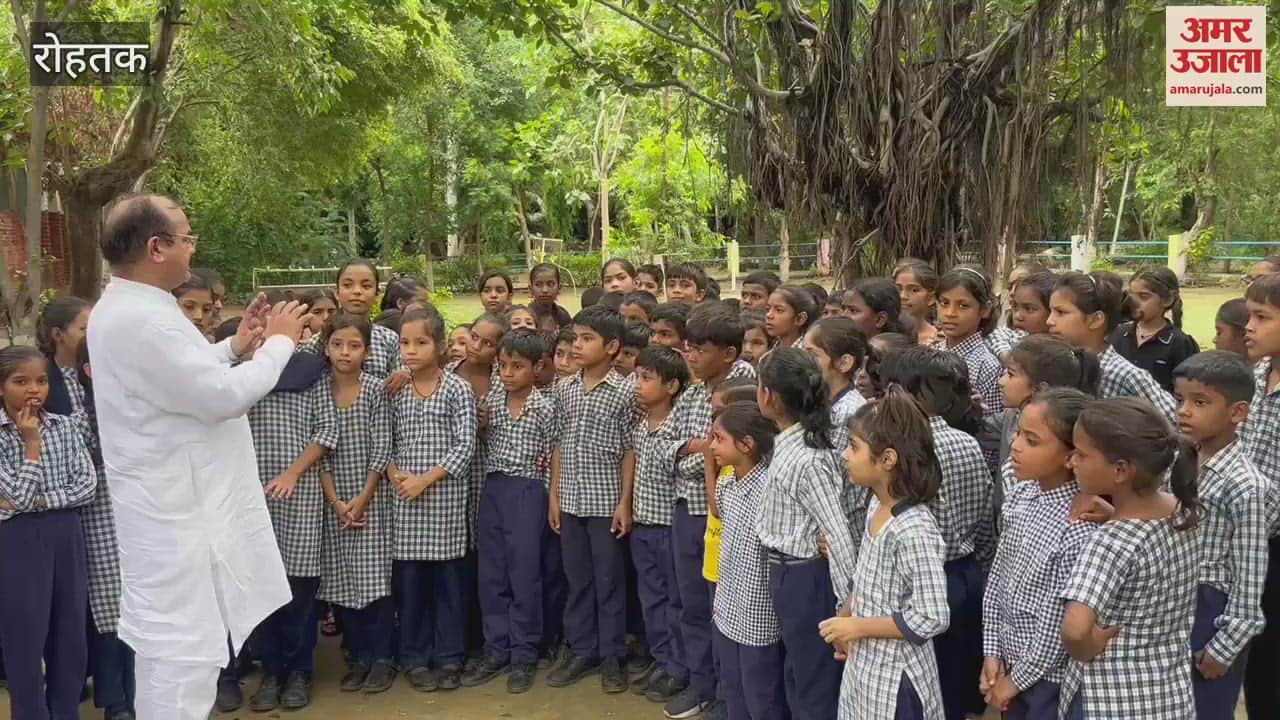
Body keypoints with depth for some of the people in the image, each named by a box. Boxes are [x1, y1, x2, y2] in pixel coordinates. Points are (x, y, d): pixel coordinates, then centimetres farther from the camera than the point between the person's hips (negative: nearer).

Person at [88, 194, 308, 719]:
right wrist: (279, 343, -10)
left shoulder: (124, 308, 10)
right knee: (182, 654, -1)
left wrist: (234, 347, 12)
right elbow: (224, 396, -24)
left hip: (174, 505, 11)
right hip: (177, 513, -11)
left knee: (171, 649, 22)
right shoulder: (142, 320, -24)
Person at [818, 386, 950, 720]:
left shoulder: (914, 529, -26)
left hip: (895, 677, -8)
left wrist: (858, 627, -19)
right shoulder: (876, 507, 0)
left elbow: (931, 619, -25)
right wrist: (845, 621, 3)